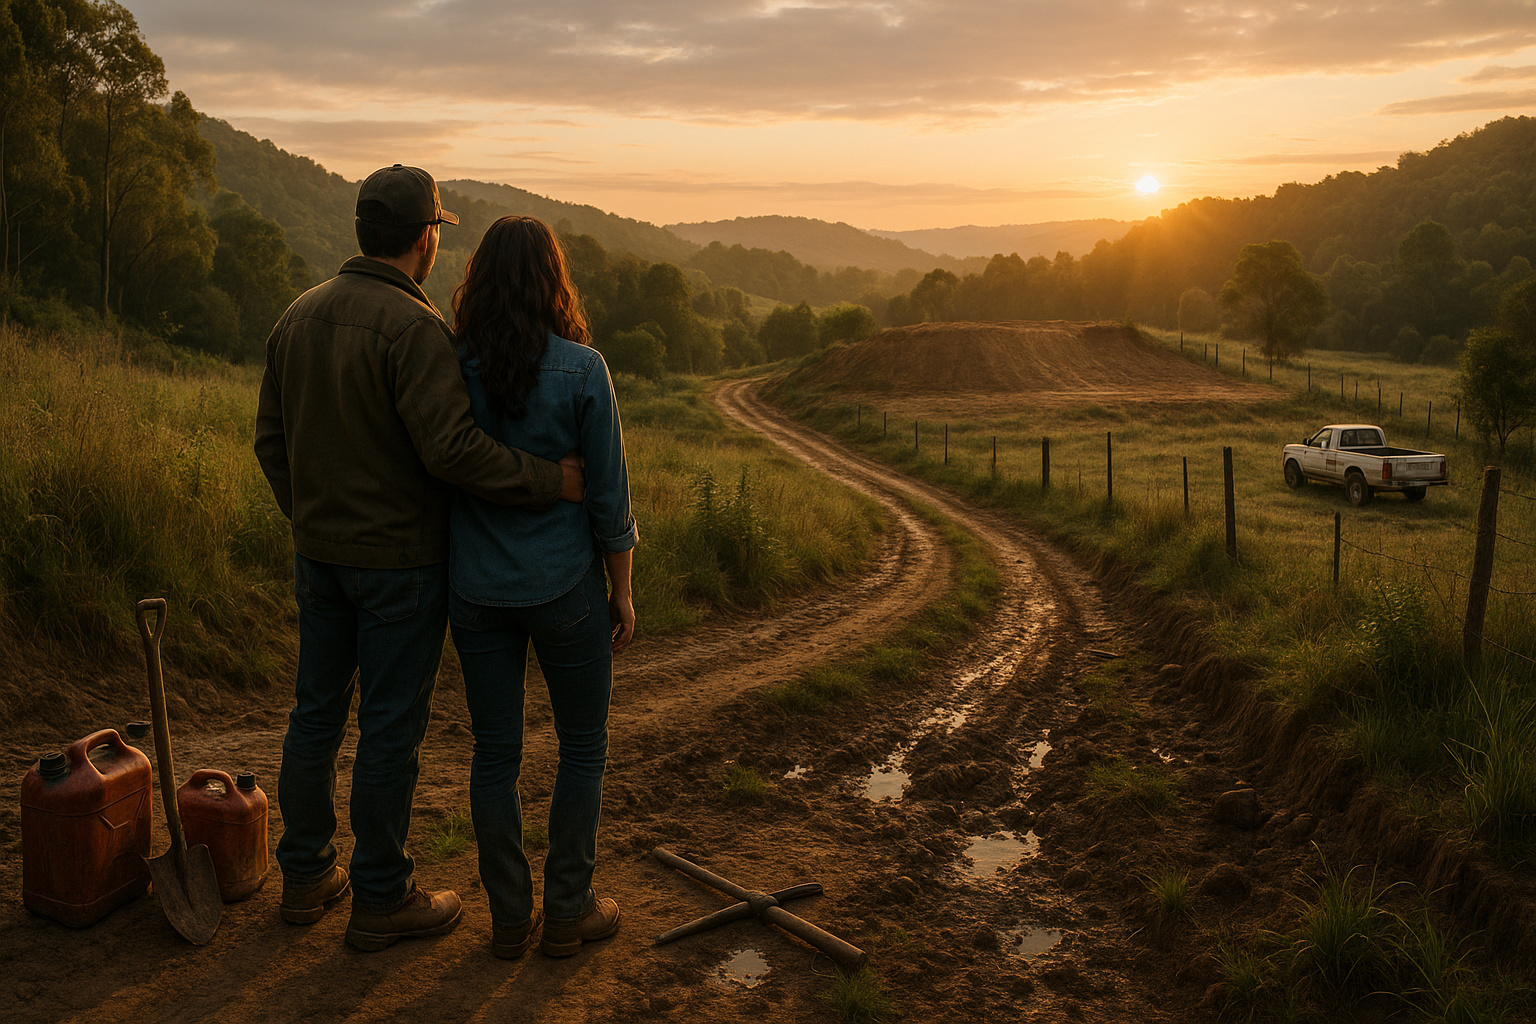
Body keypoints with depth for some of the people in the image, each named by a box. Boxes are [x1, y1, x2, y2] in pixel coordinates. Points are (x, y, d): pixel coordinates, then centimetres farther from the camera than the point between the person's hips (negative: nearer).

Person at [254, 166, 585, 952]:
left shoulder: (300, 315, 7)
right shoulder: (413, 326, -19)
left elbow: (271, 438, 12)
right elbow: (451, 446, -27)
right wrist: (547, 482, -19)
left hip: (319, 554, 8)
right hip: (400, 560, -7)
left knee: (317, 711, 17)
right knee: (390, 727, 3)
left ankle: (306, 874, 30)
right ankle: (381, 899, 16)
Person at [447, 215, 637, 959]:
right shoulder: (581, 369, -12)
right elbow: (608, 493, -9)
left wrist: (449, 574, 15)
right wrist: (622, 591, 2)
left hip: (476, 589, 3)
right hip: (564, 588, -3)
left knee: (495, 752, 13)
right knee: (583, 749, 14)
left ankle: (510, 918, 23)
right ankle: (566, 912, 22)